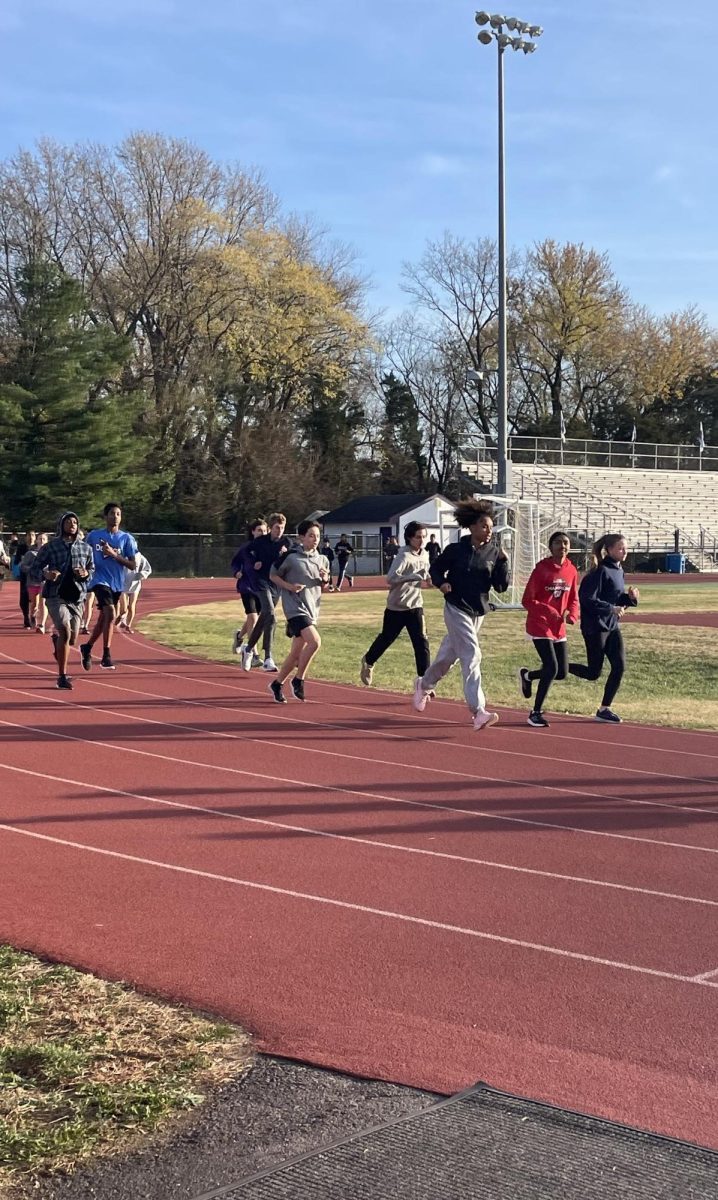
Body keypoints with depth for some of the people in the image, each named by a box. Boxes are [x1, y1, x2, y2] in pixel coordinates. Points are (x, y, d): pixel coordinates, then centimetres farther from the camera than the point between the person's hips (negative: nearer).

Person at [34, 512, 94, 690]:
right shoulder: (50, 547, 0)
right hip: (56, 596, -4)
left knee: (72, 640, 9)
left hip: (77, 597, 4)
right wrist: (45, 574, -16)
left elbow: (92, 569, 15)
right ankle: (62, 676, -11)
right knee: (65, 632, -20)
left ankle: (57, 639, 49)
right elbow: (36, 566, 5)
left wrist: (86, 573, -8)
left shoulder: (85, 548, 8)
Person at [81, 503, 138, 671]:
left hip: (117, 584, 3)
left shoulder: (126, 538, 1)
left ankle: (87, 648, 37)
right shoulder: (94, 535, 2)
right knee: (111, 613, -23)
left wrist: (114, 554, -15)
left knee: (103, 619, 14)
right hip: (100, 580, -3)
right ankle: (106, 656, -17)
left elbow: (133, 565, -5)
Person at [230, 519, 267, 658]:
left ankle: (239, 636, 50)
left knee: (252, 618, 17)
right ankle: (254, 655, -8)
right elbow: (235, 563, 6)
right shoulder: (246, 546, -3)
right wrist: (237, 572, -14)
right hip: (247, 586, -3)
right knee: (253, 618, -13)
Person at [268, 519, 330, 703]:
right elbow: (273, 575, 1)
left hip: (312, 610, 7)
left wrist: (325, 579, -2)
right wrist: (289, 586, -14)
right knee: (314, 641, -24)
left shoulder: (321, 559, 9)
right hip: (295, 607, -7)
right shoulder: (290, 556, -9)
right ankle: (298, 680, -9)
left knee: (296, 653, 9)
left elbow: (323, 585, 21)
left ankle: (277, 684, 26)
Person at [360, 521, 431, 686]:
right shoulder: (404, 556, -20)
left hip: (415, 606, 5)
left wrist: (427, 577, -2)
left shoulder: (424, 554, 3)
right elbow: (391, 578, -33)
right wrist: (416, 576, -39)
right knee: (386, 638, 14)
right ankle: (368, 661, 42)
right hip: (396, 607, -5)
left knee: (421, 642, -6)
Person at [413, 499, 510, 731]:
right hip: (457, 609, -5)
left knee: (449, 653, 19)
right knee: (471, 656, -15)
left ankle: (424, 684, 46)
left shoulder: (494, 553, 0)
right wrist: (441, 583, -15)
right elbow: (435, 569, 4)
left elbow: (501, 586, -1)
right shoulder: (456, 550, -9)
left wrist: (503, 562, -14)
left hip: (479, 611, 5)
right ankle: (478, 712, -18)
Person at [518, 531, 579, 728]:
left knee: (562, 673, 5)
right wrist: (550, 613, -27)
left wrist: (572, 615, -10)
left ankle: (527, 675, 34)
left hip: (559, 629, 6)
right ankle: (536, 713, 0)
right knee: (552, 668, -15)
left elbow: (573, 599, 12)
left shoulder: (571, 571, 3)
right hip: (539, 626, -6)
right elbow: (527, 601, -13)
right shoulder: (542, 569, -13)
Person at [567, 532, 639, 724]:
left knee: (619, 667, 0)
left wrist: (630, 598, -1)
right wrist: (611, 609, -24)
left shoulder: (619, 571, 10)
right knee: (593, 673, -1)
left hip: (612, 626, 8)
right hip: (595, 627, -8)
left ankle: (604, 709, 10)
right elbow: (587, 599, -21)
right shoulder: (601, 571, -16)